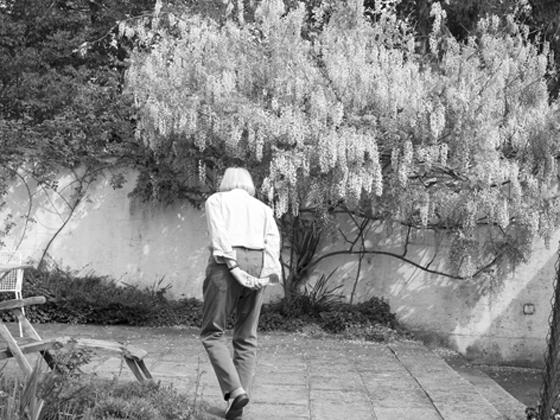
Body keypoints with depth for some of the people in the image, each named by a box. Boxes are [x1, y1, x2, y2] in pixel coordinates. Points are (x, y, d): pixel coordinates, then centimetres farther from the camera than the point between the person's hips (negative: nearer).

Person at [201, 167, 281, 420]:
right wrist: (268, 273, -5)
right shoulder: (262, 207, 23)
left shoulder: (216, 200, 14)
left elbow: (219, 233, -6)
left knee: (212, 333, 4)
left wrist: (233, 267, -13)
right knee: (246, 338, 10)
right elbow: (273, 239, 4)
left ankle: (234, 390, -14)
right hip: (258, 266, 4)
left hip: (226, 263, -4)